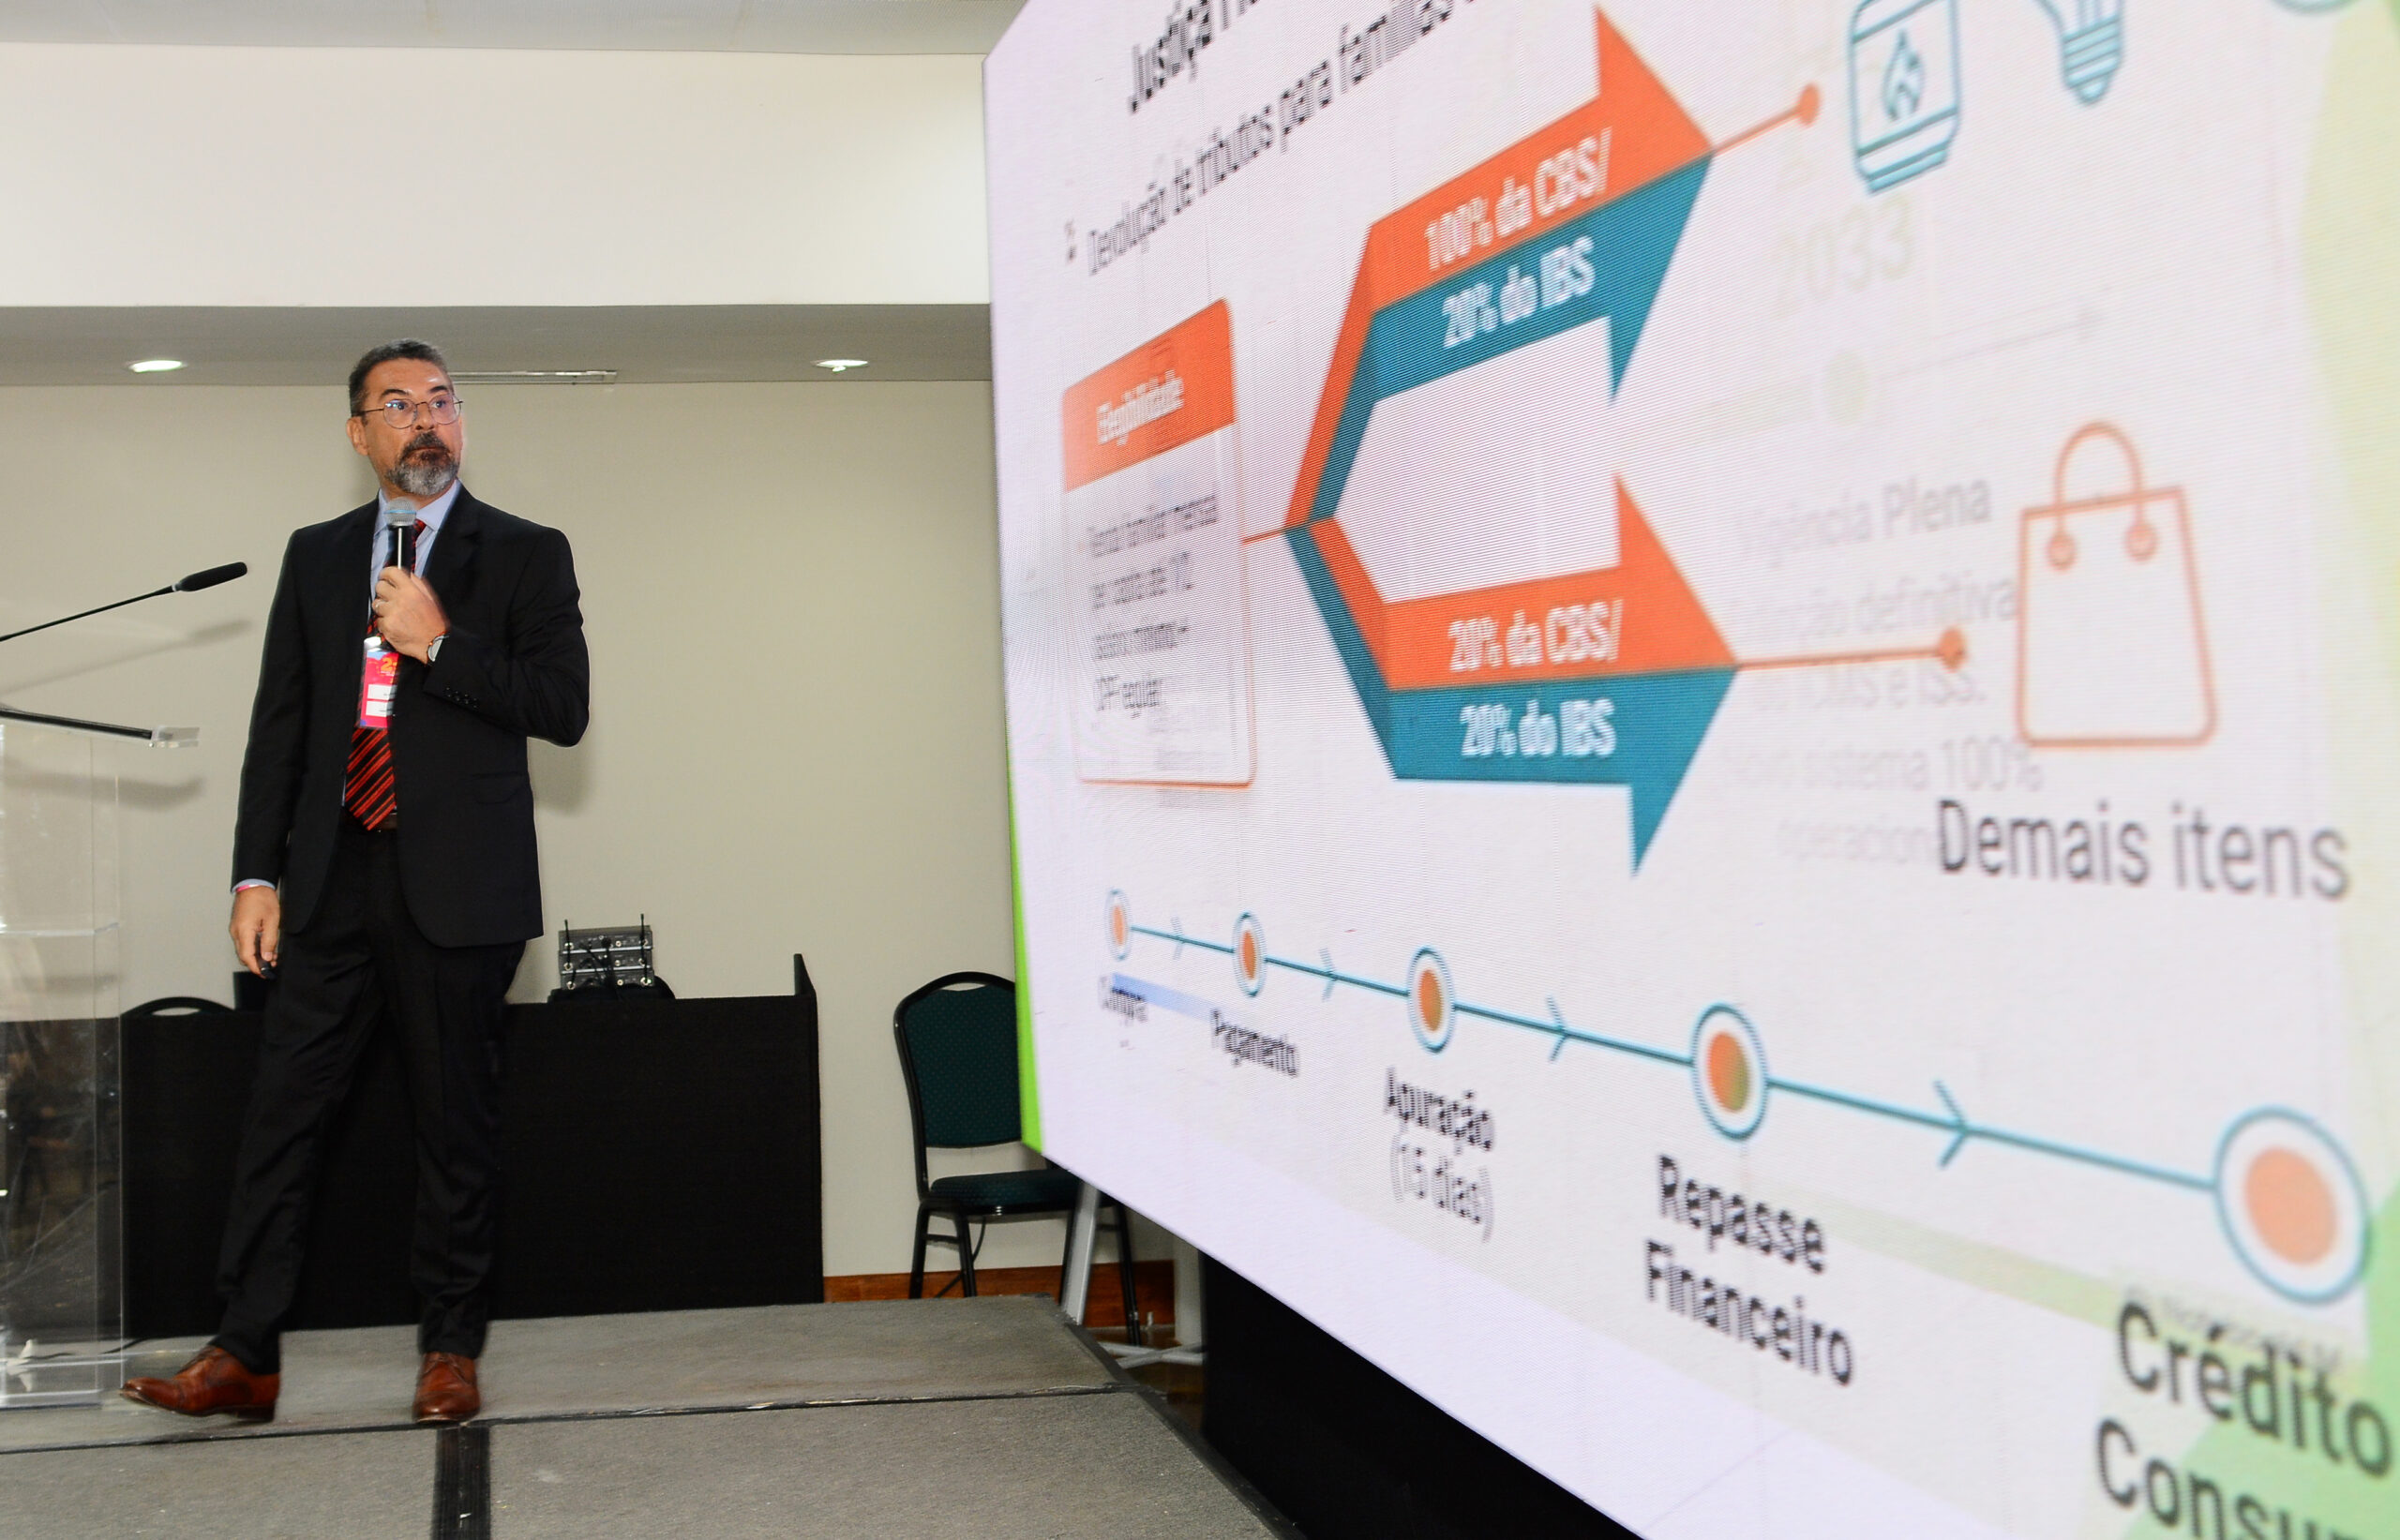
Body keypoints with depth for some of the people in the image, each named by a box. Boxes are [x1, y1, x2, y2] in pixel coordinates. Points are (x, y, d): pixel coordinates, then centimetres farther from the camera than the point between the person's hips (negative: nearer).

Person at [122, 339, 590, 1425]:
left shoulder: (525, 555, 4)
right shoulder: (315, 557, 14)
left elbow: (564, 707, -5)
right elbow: (278, 722, 11)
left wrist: (439, 643, -13)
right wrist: (256, 874, 4)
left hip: (456, 886, -3)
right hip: (331, 883, 3)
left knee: (456, 1126, 5)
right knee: (281, 1113, 2)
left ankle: (450, 1353, 16)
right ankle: (244, 1354, 9)